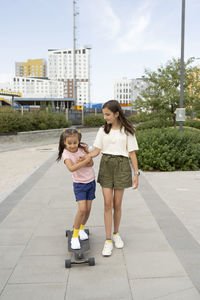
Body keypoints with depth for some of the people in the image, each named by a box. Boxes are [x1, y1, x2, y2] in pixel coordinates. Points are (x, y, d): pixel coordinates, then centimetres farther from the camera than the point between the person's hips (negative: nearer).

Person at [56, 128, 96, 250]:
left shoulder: (83, 147, -7)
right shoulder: (66, 154, -19)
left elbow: (91, 163, -8)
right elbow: (71, 168, -35)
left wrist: (80, 162, -25)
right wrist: (85, 160, -33)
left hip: (91, 181, 4)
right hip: (79, 184, -4)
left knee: (88, 209, 7)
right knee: (82, 209, -16)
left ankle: (81, 228, 33)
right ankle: (75, 235, 2)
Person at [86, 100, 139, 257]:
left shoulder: (127, 131, 0)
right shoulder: (103, 130, 6)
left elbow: (132, 153, 1)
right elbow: (97, 150, 0)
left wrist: (136, 173, -1)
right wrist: (86, 156, -20)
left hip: (121, 166, -1)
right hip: (106, 165, 1)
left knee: (117, 204, 6)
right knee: (108, 204, -2)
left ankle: (116, 233, 28)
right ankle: (108, 240, 6)